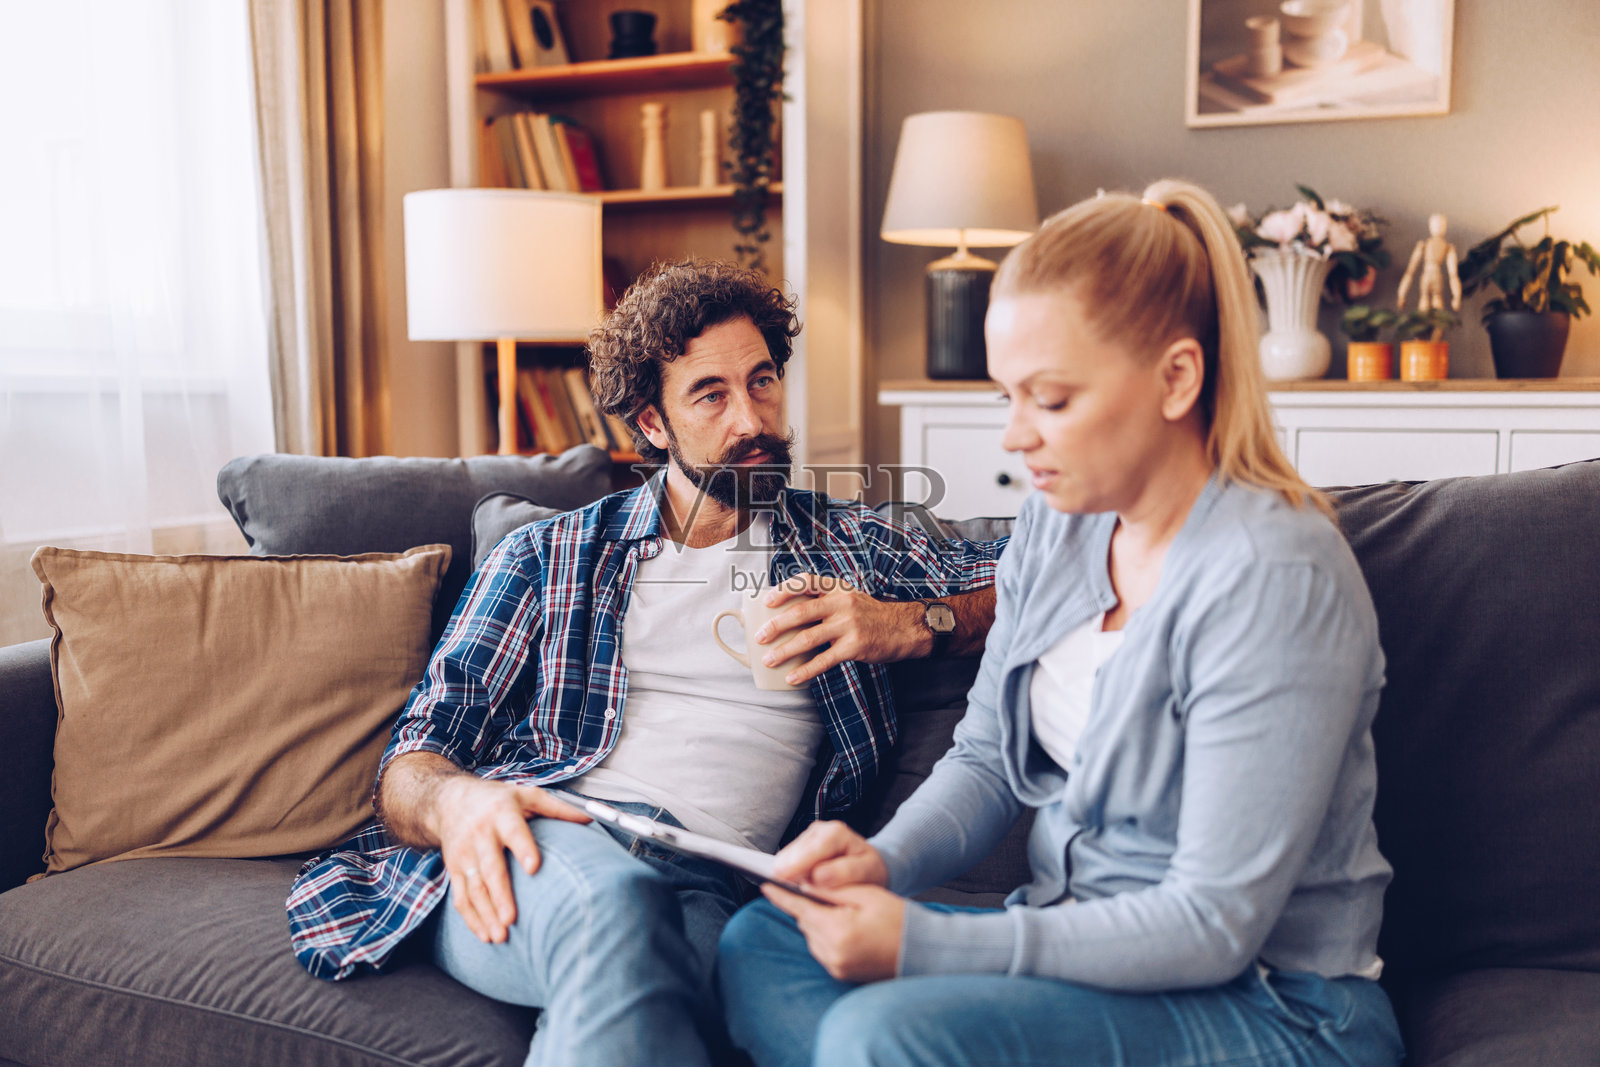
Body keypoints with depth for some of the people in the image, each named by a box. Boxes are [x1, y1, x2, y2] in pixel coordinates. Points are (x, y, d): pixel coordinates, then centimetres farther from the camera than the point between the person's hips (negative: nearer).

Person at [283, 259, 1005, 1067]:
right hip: (539, 842, 0)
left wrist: (913, 623, -2)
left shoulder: (848, 545, 22)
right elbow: (409, 767, 12)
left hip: (709, 880, 0)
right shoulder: (547, 556, 20)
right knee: (610, 904, -38)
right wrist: (457, 801, -13)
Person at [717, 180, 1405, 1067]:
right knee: (756, 947, -5)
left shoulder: (1273, 578, -23)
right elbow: (985, 758, 9)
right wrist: (885, 859, -13)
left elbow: (1214, 924, -23)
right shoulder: (1054, 521, 2)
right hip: (1083, 940, 8)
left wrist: (923, 943, -25)